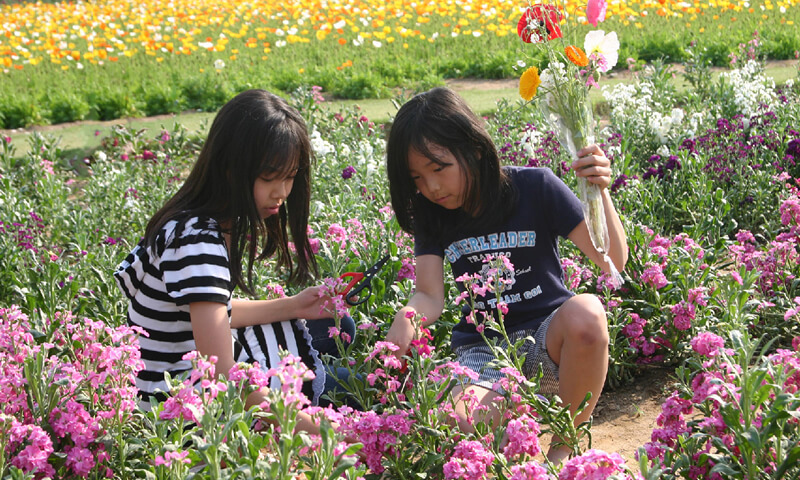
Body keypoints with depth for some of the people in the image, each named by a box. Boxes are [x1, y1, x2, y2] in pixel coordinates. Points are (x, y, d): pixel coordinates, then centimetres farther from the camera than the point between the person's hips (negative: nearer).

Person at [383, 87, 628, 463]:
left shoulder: (535, 188, -7)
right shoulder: (430, 213, 3)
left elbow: (614, 260, -10)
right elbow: (430, 295, -5)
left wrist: (600, 191, -26)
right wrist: (408, 317, -28)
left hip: (547, 335, -1)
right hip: (482, 351, 1)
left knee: (586, 314, -39)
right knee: (452, 426, -33)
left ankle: (565, 445, -14)